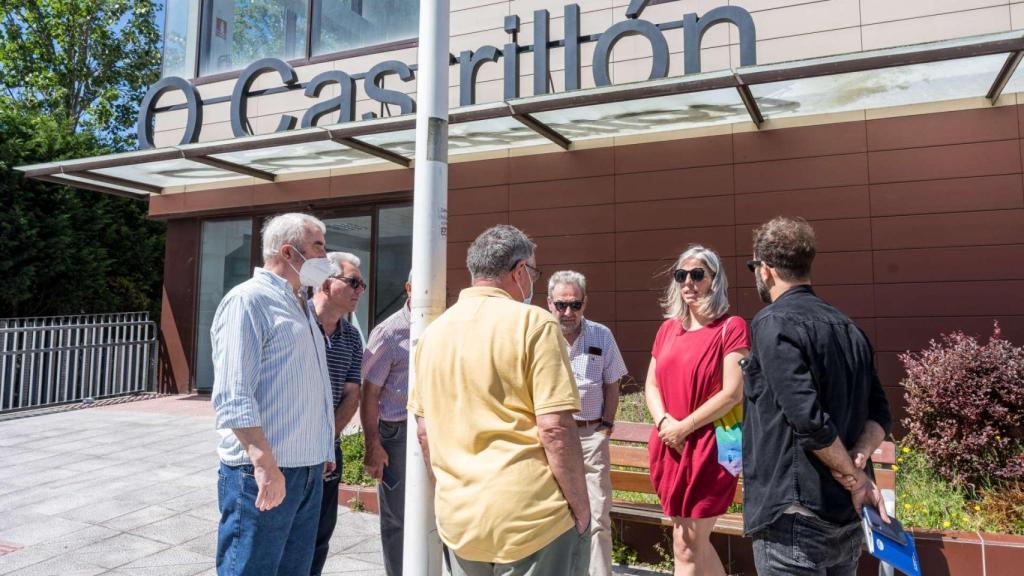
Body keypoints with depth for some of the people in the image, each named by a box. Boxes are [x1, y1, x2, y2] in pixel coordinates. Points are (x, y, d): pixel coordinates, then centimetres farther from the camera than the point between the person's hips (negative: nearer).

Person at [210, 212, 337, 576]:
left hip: (309, 470, 9)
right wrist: (265, 464, -24)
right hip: (263, 471, -8)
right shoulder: (249, 300, -12)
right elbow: (233, 398, -20)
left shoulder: (301, 305, 16)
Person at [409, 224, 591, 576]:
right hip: (532, 518, -5)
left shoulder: (433, 332, 6)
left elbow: (424, 430, 11)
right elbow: (555, 428, -17)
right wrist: (581, 508, -6)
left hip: (457, 520, 6)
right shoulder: (533, 323, -12)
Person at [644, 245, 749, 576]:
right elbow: (651, 385, 12)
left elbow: (733, 393, -15)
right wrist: (663, 421, -7)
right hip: (669, 446, 6)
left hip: (708, 447, -6)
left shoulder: (731, 327, -7)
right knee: (694, 542, 17)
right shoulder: (668, 328, 11)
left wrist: (684, 427, -14)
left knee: (687, 545, 1)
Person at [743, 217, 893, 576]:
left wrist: (853, 479, -10)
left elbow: (808, 419, -22)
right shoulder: (849, 328, 12)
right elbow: (880, 415, 11)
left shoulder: (773, 323, -14)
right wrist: (858, 460, -5)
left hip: (796, 517, -8)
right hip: (847, 517, 8)